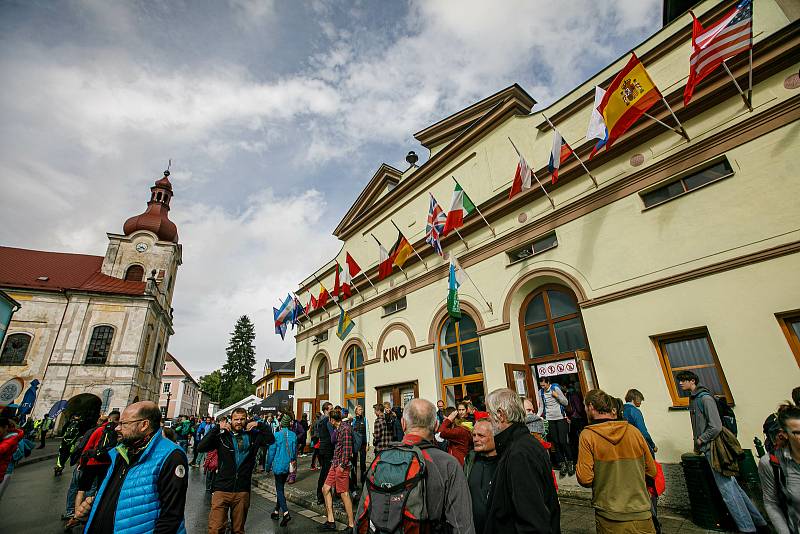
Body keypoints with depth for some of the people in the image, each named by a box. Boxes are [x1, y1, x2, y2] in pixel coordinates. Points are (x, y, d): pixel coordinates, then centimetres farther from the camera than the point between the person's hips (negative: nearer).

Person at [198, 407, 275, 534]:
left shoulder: (252, 436, 5)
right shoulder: (222, 435, -1)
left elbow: (271, 439, 0)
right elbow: (201, 447, -11)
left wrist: (260, 425, -5)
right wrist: (217, 428, -14)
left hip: (242, 491, 2)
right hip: (222, 490, -2)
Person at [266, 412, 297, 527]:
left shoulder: (277, 435, -15)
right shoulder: (293, 435, -3)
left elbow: (271, 452, -9)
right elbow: (295, 452, 6)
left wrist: (268, 466, 4)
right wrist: (294, 463, 20)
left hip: (279, 466, -5)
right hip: (288, 466, 5)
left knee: (279, 489, 3)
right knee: (280, 488, 21)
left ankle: (286, 513, -10)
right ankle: (277, 511, 32)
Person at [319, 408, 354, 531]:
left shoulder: (345, 429, -17)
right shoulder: (338, 429, 12)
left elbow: (347, 449, -20)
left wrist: (342, 465, -18)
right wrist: (335, 463, 17)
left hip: (342, 466, -10)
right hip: (335, 464, 10)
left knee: (344, 493, -1)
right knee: (325, 489, 12)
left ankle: (351, 524, 12)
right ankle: (330, 521, 21)